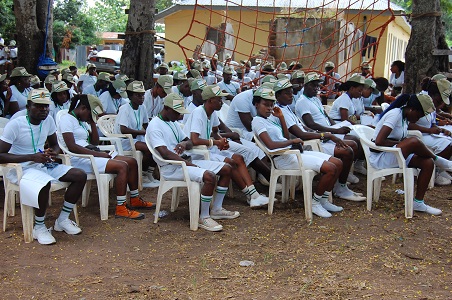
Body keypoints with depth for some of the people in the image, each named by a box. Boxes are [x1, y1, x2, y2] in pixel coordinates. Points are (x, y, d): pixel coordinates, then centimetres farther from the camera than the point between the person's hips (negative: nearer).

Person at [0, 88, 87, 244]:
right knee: (44, 185, -38)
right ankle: (39, 227, -14)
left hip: (44, 165, 7)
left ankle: (63, 220, 1)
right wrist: (32, 157, -26)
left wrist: (54, 152, -9)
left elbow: (55, 145, 17)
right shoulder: (15, 125, -17)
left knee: (80, 175, -11)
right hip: (21, 169, -7)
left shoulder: (48, 120, 1)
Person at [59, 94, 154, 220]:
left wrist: (92, 123, 9)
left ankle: (135, 200, 13)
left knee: (132, 162, 2)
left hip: (92, 154, 10)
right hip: (78, 159, -10)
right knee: (122, 166, -25)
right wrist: (97, 154, -20)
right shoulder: (66, 119, -8)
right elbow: (72, 146, -20)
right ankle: (121, 209, -22)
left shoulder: (82, 121, 20)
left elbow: (95, 142, 18)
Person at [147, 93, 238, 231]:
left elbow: (190, 142, 19)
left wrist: (185, 144, -7)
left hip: (185, 160, 10)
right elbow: (165, 153, -22)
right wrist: (188, 164, -23)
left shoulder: (173, 123, 18)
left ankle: (217, 209, 10)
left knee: (226, 168, 2)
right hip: (171, 168, -10)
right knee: (210, 176, -31)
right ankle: (204, 217, -16)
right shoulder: (154, 126, -12)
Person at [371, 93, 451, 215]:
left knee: (428, 163, -8)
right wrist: (400, 142, -14)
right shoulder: (395, 115, -18)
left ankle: (418, 202, -3)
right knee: (414, 141, -29)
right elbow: (379, 141, -27)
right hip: (380, 157, -10)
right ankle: (437, 160, 0)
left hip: (394, 155, 10)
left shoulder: (405, 117, 12)